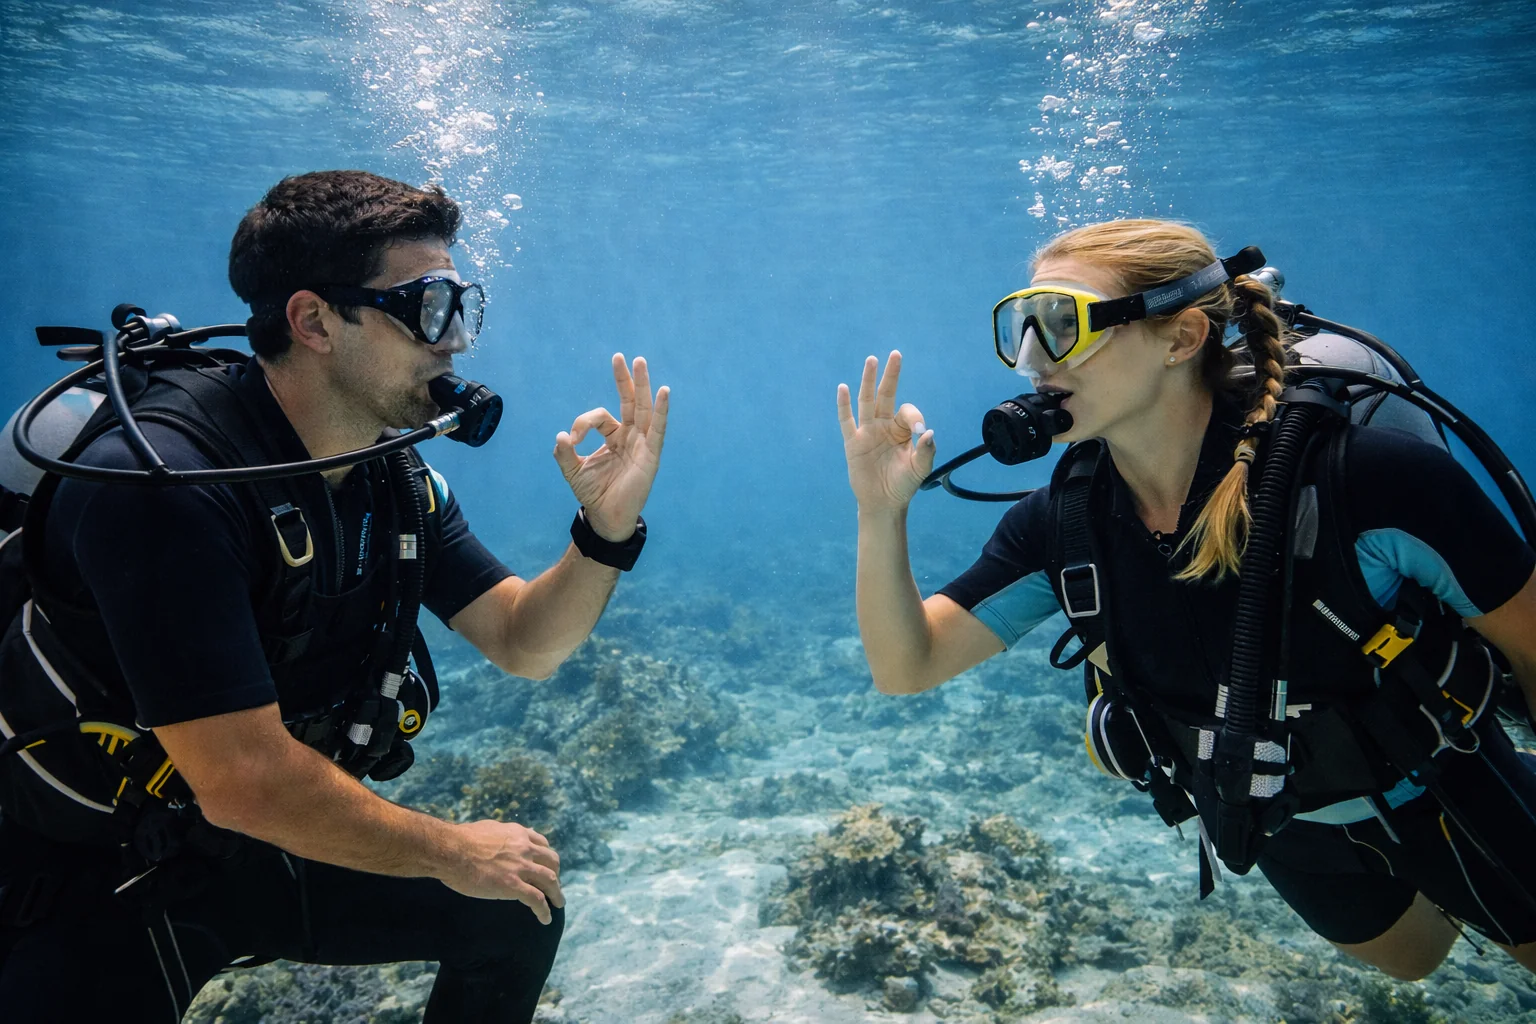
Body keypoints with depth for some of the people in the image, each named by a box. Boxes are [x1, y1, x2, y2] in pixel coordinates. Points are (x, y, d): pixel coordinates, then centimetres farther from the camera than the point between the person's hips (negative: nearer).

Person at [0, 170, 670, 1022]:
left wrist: (608, 528, -21)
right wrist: (451, 853, -17)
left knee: (516, 915, 6)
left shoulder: (395, 478, -4)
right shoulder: (162, 484, -28)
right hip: (89, 881, -6)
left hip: (263, 848, 7)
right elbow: (244, 780, -30)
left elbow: (523, 644, -2)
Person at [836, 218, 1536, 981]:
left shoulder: (1368, 477, -34)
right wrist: (881, 515, -36)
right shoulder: (1061, 522, -21)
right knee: (1406, 960, 30)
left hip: (1442, 804, -3)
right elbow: (905, 669, -20)